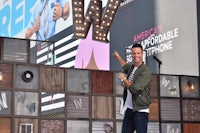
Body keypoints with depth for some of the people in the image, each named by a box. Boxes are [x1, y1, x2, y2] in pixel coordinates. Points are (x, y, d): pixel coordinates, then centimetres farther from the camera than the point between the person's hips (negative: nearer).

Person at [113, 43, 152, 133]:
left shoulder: (145, 71, -11)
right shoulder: (131, 68, 13)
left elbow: (134, 89, -20)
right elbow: (125, 66, 40)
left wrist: (123, 78, -6)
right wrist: (118, 57, 54)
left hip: (140, 111, -7)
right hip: (129, 110, 7)